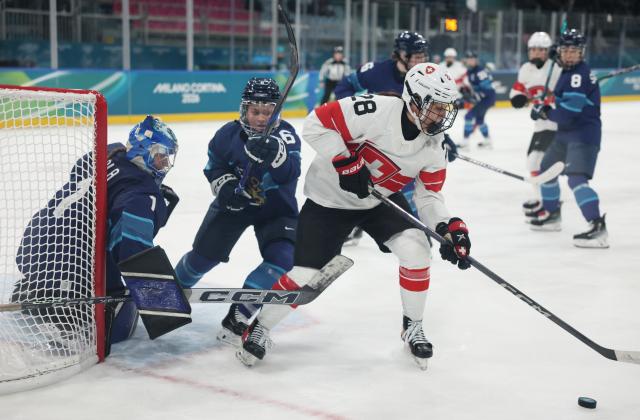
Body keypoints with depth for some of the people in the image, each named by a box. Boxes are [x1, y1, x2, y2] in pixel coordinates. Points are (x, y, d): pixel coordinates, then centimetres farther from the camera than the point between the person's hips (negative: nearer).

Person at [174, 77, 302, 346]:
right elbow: (214, 166, 2)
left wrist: (275, 153, -59)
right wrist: (225, 185, -18)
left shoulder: (285, 134, -22)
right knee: (205, 253, 2)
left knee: (283, 259, -22)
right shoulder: (228, 134, -15)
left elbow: (289, 174, -39)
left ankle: (236, 318, -16)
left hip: (276, 209, -1)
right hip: (234, 202, 1)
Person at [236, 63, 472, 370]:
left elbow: (428, 197, -5)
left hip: (381, 200, 5)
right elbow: (316, 123, -27)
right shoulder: (375, 111, -29)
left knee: (415, 249, -16)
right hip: (331, 198, -5)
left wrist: (448, 227, -22)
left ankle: (412, 327, 6)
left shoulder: (434, 146, -9)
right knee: (305, 275, -7)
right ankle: (260, 328, 18)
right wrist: (345, 162, -31)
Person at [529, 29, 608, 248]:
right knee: (546, 169, 22)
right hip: (567, 133, 10)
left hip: (583, 134, -10)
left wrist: (545, 112, -9)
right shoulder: (568, 72, 11)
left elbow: (567, 112, -25)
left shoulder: (579, 74, -20)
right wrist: (546, 109, 8)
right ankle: (551, 215, 39)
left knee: (576, 179, -24)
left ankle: (597, 228, -31)